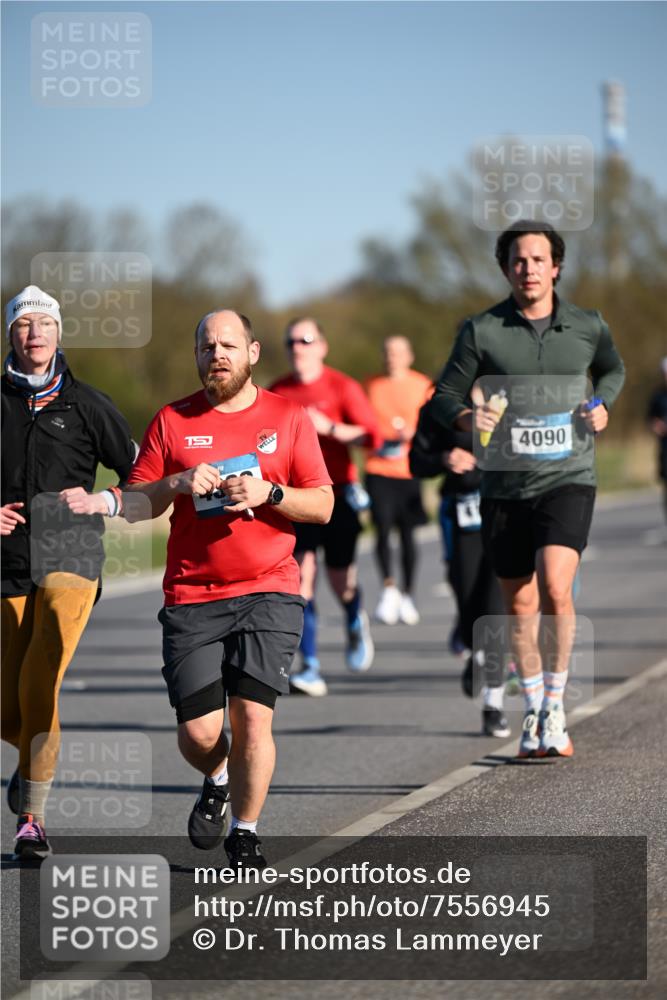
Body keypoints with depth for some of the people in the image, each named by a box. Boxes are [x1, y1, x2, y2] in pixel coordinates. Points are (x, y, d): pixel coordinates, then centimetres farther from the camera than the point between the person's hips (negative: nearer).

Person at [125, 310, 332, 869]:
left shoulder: (288, 418, 8)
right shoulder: (172, 422, 8)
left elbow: (322, 506, 6)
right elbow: (132, 505, 6)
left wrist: (268, 492, -11)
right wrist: (178, 483, -12)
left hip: (268, 592, -1)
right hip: (191, 598, 1)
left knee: (252, 715, -13)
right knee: (198, 732, -5)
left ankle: (245, 833, 5)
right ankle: (218, 780, 31)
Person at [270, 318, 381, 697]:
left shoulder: (342, 387, -3)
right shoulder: (278, 392, 7)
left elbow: (372, 435, -11)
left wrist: (328, 428, -20)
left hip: (336, 494, -2)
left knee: (341, 578, 4)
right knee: (302, 573, -12)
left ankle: (356, 624, 42)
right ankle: (310, 667, -13)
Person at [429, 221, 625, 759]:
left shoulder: (587, 326, 3)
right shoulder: (482, 330, -1)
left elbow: (613, 369, 24)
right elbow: (445, 394, 3)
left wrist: (601, 404, 4)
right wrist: (466, 417, -18)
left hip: (567, 478, -1)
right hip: (505, 486, 1)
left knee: (555, 586, -21)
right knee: (520, 604, 9)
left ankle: (555, 706, -6)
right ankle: (534, 713, 28)